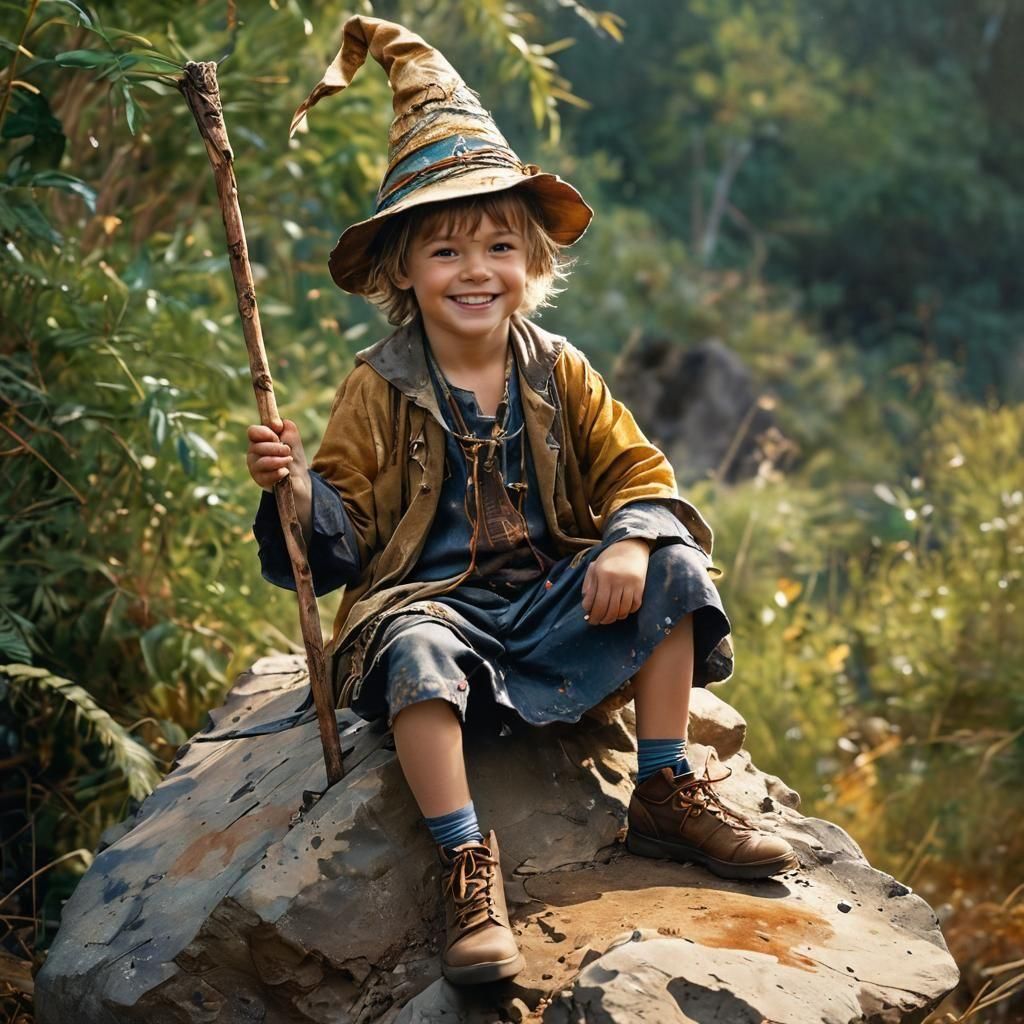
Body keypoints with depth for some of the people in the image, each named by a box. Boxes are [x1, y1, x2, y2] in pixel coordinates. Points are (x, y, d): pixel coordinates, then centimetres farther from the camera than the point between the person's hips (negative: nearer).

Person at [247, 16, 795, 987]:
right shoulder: (379, 390, -5)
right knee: (416, 648, -37)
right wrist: (298, 489, -27)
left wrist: (630, 542, -18)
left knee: (674, 569, -14)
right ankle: (465, 858, -30)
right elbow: (345, 531, -5)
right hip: (431, 600, -4)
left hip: (551, 599, 4)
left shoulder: (558, 372, 4)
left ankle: (664, 794, -4)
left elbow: (636, 471, 4)